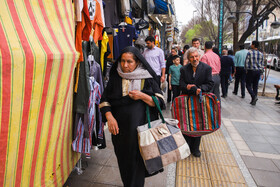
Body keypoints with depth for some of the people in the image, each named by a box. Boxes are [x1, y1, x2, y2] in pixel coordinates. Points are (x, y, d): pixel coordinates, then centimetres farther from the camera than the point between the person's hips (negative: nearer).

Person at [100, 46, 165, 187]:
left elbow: (160, 101, -2)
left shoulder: (147, 79, 0)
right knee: (124, 160, 12)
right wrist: (109, 117, -10)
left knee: (139, 162, 3)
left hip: (142, 127, -1)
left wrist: (142, 96, -17)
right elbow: (104, 100, 6)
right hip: (120, 128, 2)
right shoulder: (115, 78, 4)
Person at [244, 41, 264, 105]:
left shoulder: (249, 53, -8)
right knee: (255, 86, 10)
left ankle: (254, 97, -17)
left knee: (248, 85, 4)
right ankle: (253, 101, 14)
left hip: (251, 71, -5)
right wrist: (261, 73, 13)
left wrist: (246, 70, 3)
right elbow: (262, 64, 9)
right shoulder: (261, 54, 7)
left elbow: (246, 63, -10)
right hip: (258, 71, 5)